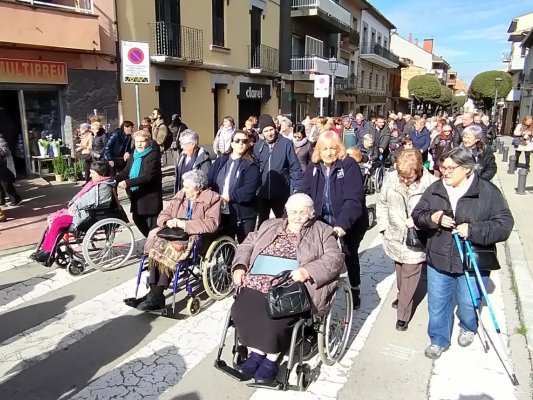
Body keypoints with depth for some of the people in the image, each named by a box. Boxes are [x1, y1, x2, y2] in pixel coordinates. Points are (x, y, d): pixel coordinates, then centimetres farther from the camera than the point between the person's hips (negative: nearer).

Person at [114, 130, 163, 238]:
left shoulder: (153, 156, -14)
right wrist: (113, 179, -11)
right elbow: (126, 172, 7)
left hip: (150, 197, -8)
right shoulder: (134, 155, 11)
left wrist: (128, 183, -31)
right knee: (137, 219, 18)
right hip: (137, 196, 8)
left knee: (152, 224, 0)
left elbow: (147, 177, -24)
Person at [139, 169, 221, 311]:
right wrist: (168, 222, -8)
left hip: (196, 238, -6)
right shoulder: (180, 195, 14)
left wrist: (185, 224, -19)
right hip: (176, 235, 6)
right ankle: (154, 295, -22)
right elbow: (163, 215, 17)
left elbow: (212, 224, -18)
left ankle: (156, 296, -20)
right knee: (155, 245, -23)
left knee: (169, 251, -30)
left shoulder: (211, 199, -4)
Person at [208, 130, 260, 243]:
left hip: (243, 215, -4)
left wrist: (229, 197, -23)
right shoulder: (221, 161, 8)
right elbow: (209, 181, 2)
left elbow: (248, 190, -18)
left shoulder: (251, 166, -6)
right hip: (222, 213, 4)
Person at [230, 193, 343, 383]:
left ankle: (272, 358, 0)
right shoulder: (270, 226, 22)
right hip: (256, 286, 4)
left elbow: (334, 260, -2)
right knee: (240, 311, -21)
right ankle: (256, 352, 1)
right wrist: (240, 266, 1)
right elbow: (247, 245, 21)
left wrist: (307, 271, -18)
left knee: (275, 318, -28)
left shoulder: (321, 232, 11)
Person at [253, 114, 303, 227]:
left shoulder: (286, 144, -10)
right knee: (262, 222, 17)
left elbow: (295, 167, -9)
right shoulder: (258, 146, 2)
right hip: (262, 193, 3)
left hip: (281, 193, -3)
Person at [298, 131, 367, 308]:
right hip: (324, 222, 3)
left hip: (350, 223, -2)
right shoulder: (313, 166, -6)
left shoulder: (349, 165, -20)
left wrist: (342, 224, -42)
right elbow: (303, 192, -13)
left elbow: (353, 198, -29)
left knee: (350, 255, 18)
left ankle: (354, 290, 40)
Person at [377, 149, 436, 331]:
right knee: (400, 270, 24)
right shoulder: (391, 178, -9)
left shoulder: (430, 183, -22)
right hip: (395, 236, 4)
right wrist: (384, 226, 3)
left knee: (409, 275, 6)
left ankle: (403, 314, 21)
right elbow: (382, 203, 5)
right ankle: (402, 296, 50)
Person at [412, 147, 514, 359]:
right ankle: (439, 340, 37)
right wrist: (432, 218, -17)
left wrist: (473, 230, -26)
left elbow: (504, 225, -13)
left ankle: (468, 327, 50)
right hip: (438, 260, 3)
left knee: (468, 304, 15)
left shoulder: (487, 191, -12)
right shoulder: (434, 189, -1)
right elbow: (417, 214, 5)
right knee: (437, 303, 14)